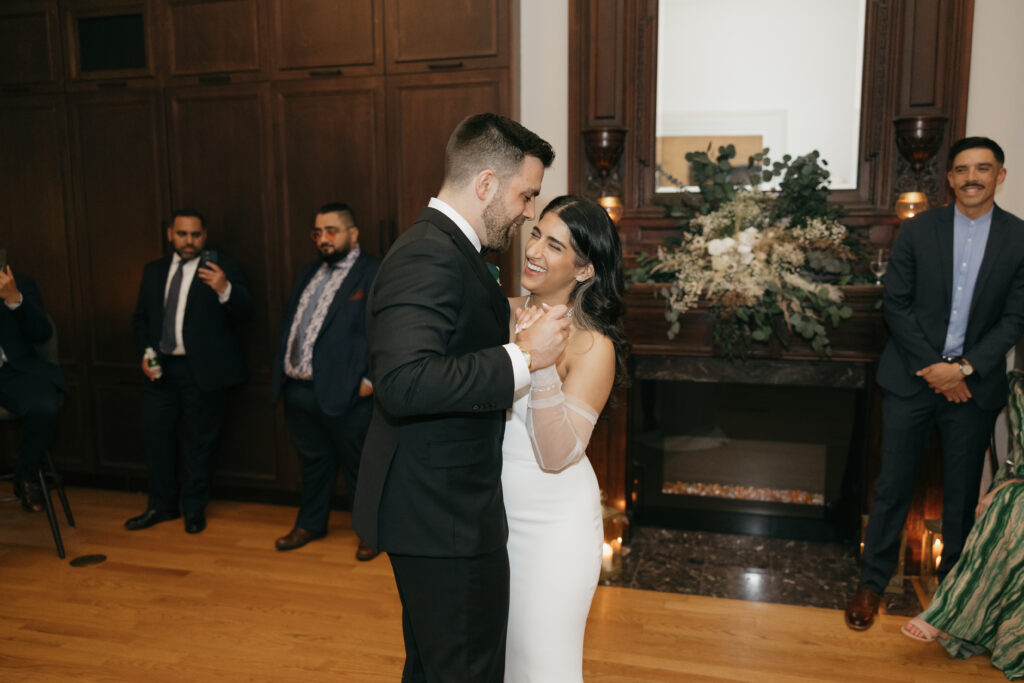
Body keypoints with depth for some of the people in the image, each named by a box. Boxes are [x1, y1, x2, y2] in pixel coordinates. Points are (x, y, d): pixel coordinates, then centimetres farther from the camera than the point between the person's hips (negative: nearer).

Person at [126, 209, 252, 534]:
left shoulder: (223, 269, -2)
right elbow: (141, 318, 16)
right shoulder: (153, 271, 13)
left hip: (203, 370, -4)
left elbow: (244, 312, -14)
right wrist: (147, 353, 0)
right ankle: (162, 505, 23)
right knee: (155, 434, 5)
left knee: (199, 442, 5)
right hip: (162, 367, 4)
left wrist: (224, 288, -33)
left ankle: (194, 508, 21)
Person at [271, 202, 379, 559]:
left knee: (359, 465, 7)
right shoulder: (308, 273, 17)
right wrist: (281, 365, 15)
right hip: (298, 389, 7)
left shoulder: (375, 273, -9)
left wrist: (371, 378, -18)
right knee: (313, 461, 21)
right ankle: (310, 523, 38)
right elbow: (288, 321, 23)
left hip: (345, 393, -7)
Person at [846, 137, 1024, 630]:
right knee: (892, 486, 4)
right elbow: (895, 304, -3)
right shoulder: (918, 230, -1)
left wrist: (964, 368, -13)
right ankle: (872, 580, 18)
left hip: (974, 384, 1)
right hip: (912, 377, 0)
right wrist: (931, 366, -10)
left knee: (962, 494, 12)